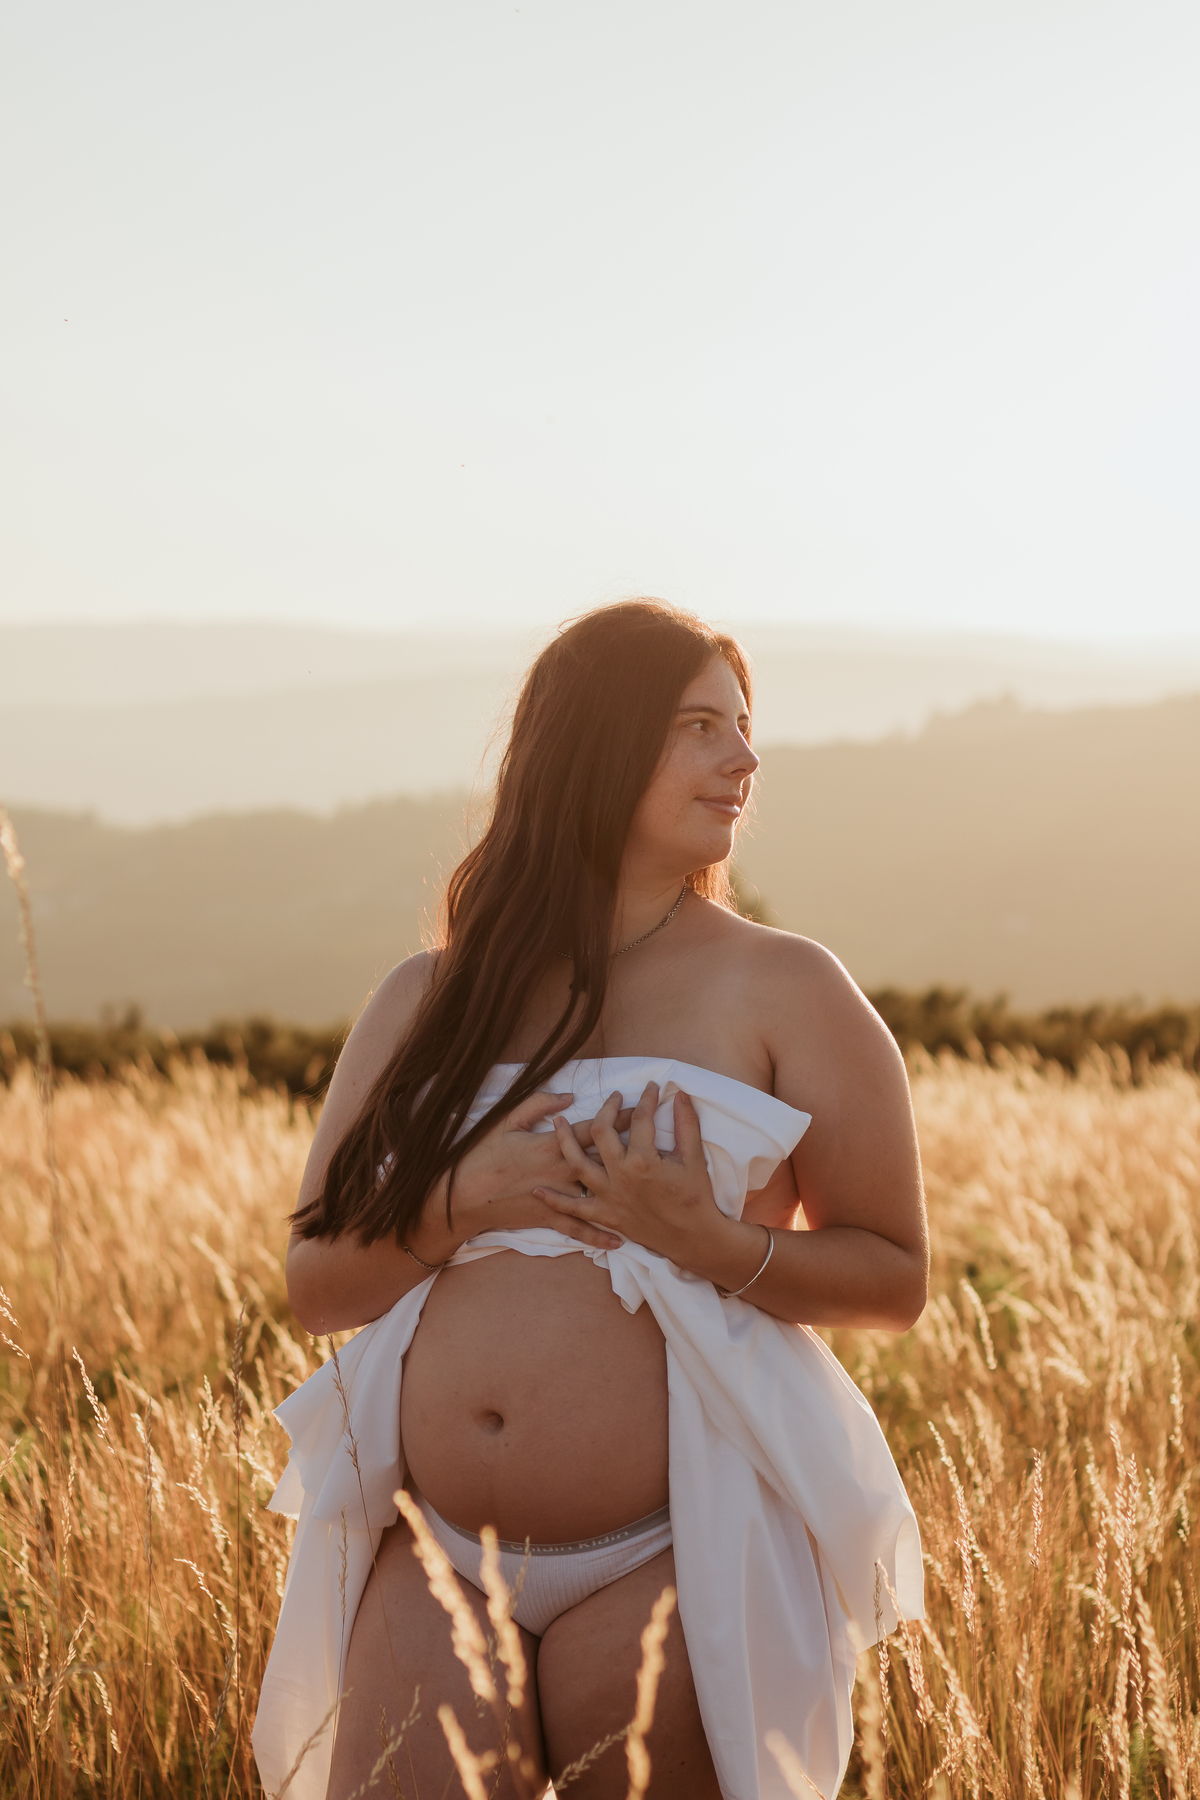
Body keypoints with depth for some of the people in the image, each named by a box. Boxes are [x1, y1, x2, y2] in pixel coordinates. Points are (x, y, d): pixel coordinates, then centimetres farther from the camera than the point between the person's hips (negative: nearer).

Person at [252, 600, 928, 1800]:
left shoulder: (784, 990, 3)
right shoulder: (428, 1003, 12)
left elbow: (894, 1279, 1)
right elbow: (315, 1285, 11)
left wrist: (709, 1242, -16)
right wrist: (460, 1204, -8)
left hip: (675, 1553, -2)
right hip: (435, 1557, 3)